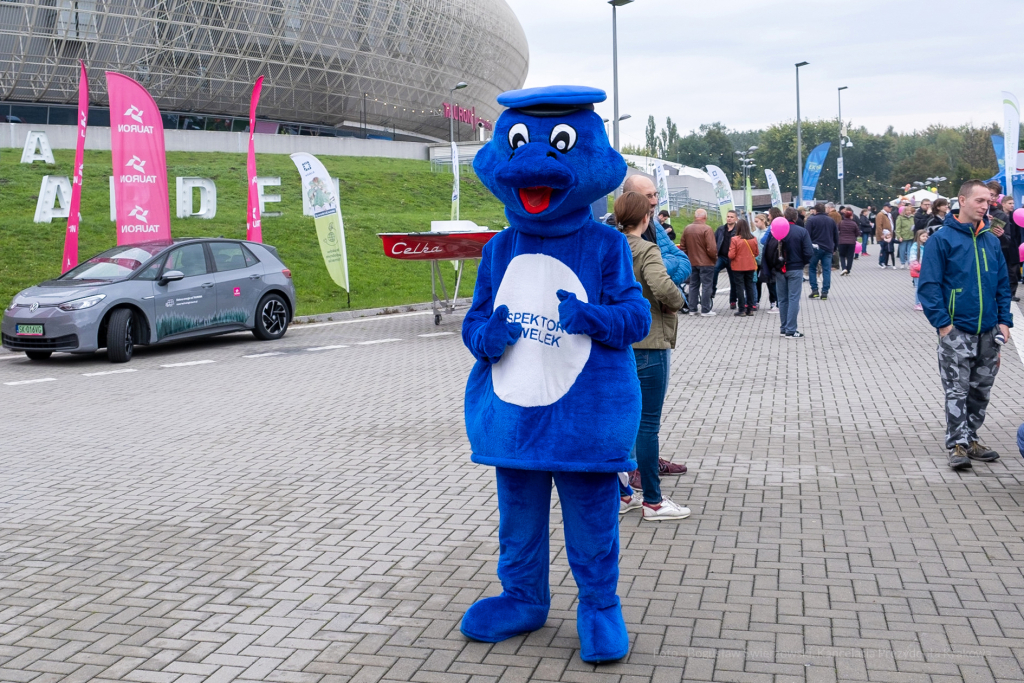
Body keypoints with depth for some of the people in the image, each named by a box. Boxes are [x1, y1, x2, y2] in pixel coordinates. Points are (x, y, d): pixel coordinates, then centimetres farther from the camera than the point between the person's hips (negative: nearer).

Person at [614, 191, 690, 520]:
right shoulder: (647, 251, -15)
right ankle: (653, 501, 8)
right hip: (647, 346, -7)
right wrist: (676, 302, -12)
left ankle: (619, 495, 21)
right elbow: (662, 286, -31)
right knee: (648, 424, 0)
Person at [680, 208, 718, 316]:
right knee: (706, 286, 0)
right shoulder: (706, 229, -16)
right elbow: (711, 248, -19)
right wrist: (715, 258, -2)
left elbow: (683, 247, 10)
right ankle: (705, 310, 0)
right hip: (706, 263, -6)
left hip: (692, 263, 6)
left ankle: (692, 309, 14)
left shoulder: (687, 229, 4)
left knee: (693, 285, 13)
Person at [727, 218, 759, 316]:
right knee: (750, 287, 12)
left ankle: (742, 309, 2)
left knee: (740, 287, 3)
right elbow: (757, 252, 7)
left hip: (738, 267, -4)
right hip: (750, 267, 4)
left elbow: (731, 255, -16)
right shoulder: (753, 239, -3)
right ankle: (750, 309, 14)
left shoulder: (735, 239, -16)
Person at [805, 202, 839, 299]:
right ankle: (825, 292, -1)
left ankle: (814, 290, 2)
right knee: (827, 270, 3)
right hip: (828, 249, 3)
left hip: (815, 248, -3)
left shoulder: (811, 220, -4)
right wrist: (834, 247, 23)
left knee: (812, 268, 10)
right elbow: (836, 236, 16)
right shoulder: (831, 221, 12)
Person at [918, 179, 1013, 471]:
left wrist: (1004, 321, 5)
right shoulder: (943, 239, -7)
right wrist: (942, 323, -15)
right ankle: (958, 445, 1)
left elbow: (1003, 284, 15)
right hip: (957, 331, -6)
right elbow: (928, 284, -9)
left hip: (989, 332, 6)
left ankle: (970, 438, 25)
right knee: (957, 390, -4)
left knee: (981, 390, 13)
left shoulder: (991, 241, 9)